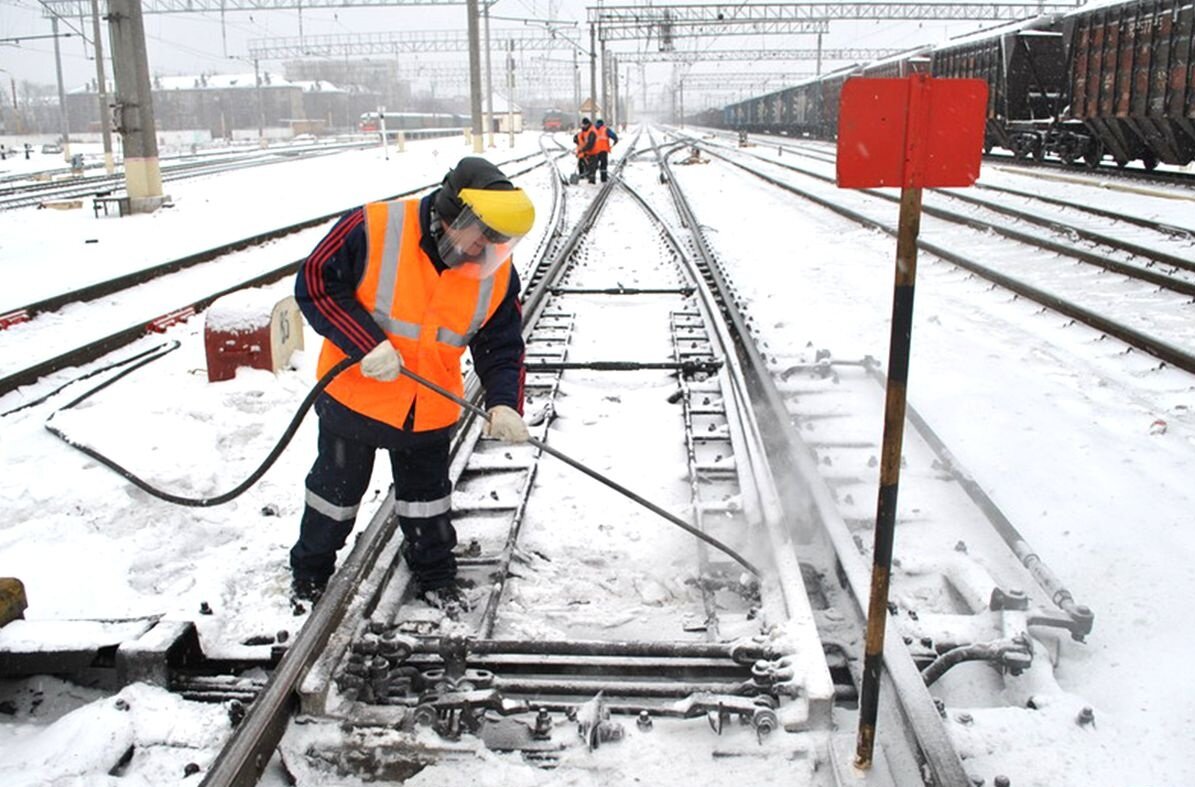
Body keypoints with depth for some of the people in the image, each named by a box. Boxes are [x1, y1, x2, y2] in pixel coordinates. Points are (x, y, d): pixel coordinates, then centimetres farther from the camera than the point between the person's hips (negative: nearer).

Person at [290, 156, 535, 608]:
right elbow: (315, 285, -19)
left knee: (427, 493, 20)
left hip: (430, 410, 3)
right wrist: (367, 344, -28)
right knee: (337, 488, 17)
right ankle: (310, 569, 42)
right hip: (353, 396, -2)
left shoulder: (496, 273, -10)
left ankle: (435, 575, 41)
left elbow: (502, 347, -5)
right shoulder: (372, 230, -23)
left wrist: (503, 403, -22)